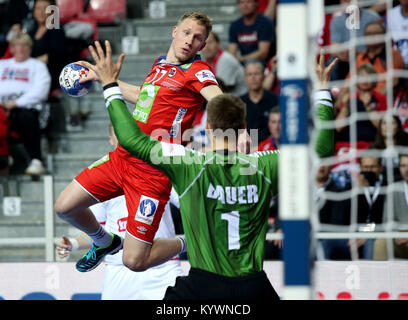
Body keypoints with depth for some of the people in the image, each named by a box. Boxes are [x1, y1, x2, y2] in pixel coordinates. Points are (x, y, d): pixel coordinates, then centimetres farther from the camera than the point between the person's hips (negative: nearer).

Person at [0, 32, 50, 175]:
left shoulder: (37, 66, 18)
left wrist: (16, 103, -11)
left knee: (26, 117, -39)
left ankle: (36, 161, -37)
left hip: (26, 107, -3)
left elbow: (40, 91, 2)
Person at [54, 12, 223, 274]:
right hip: (123, 156, 7)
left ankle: (185, 245, 21)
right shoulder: (160, 64, 13)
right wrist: (106, 78, 38)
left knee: (134, 261, -9)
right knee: (64, 207, 7)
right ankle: (105, 242, 37)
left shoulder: (197, 71, -9)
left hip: (153, 171, -7)